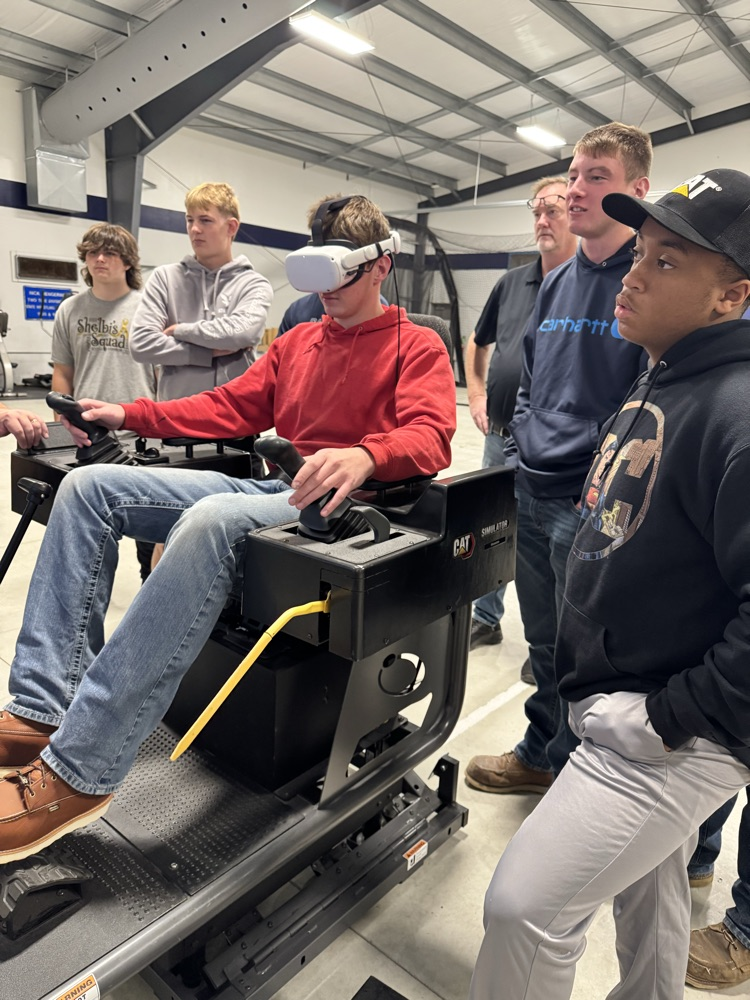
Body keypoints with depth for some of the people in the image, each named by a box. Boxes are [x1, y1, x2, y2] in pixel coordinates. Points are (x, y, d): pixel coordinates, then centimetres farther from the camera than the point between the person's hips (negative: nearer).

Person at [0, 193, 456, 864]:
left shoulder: (417, 346, 5)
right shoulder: (297, 342, 26)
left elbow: (430, 438, -13)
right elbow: (233, 406, 21)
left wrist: (364, 456, -35)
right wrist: (128, 415, 14)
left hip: (337, 504, -7)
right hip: (267, 484, 8)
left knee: (211, 521, -38)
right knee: (89, 485, -3)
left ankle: (78, 773, -29)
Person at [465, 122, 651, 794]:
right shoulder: (556, 283, 14)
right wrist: (519, 451, 9)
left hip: (592, 505, -6)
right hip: (533, 496, 7)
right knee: (544, 644, 20)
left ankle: (568, 768, 31)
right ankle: (540, 752, 40)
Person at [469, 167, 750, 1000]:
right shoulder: (653, 385, 8)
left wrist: (675, 714, -20)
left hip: (673, 739, -9)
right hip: (620, 708, 9)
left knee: (522, 908, -5)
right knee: (648, 893, 27)